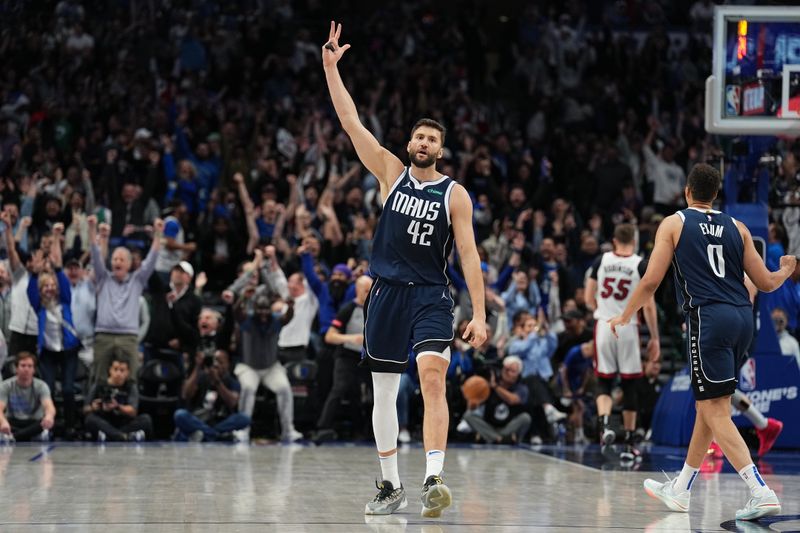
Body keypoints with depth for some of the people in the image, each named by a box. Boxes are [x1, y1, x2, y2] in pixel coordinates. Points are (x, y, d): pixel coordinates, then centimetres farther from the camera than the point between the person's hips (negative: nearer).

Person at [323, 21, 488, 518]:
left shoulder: (455, 194, 1)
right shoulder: (392, 173, 8)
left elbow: (469, 254, -2)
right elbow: (352, 122, 2)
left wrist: (479, 314, -10)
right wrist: (331, 67, -5)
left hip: (431, 295, -3)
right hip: (387, 291, 3)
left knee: (432, 377, -22)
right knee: (384, 393, 7)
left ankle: (434, 480, -31)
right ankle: (392, 487, 18)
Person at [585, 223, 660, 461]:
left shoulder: (601, 261, 3)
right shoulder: (641, 265, -5)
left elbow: (589, 299, 7)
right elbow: (648, 306, -7)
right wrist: (654, 338, 0)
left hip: (604, 326, 2)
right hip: (628, 328, -2)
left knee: (604, 381, 11)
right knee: (629, 386, 8)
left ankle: (604, 423, -18)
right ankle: (629, 443, 12)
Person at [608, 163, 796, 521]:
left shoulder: (674, 224, 4)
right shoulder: (736, 228, 14)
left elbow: (651, 281, -1)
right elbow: (766, 283, 12)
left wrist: (624, 317, 13)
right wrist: (786, 271, 35)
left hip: (709, 318, -6)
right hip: (743, 318, 6)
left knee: (715, 412, -6)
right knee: (708, 405, 17)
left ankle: (761, 492, -20)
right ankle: (680, 490, 28)